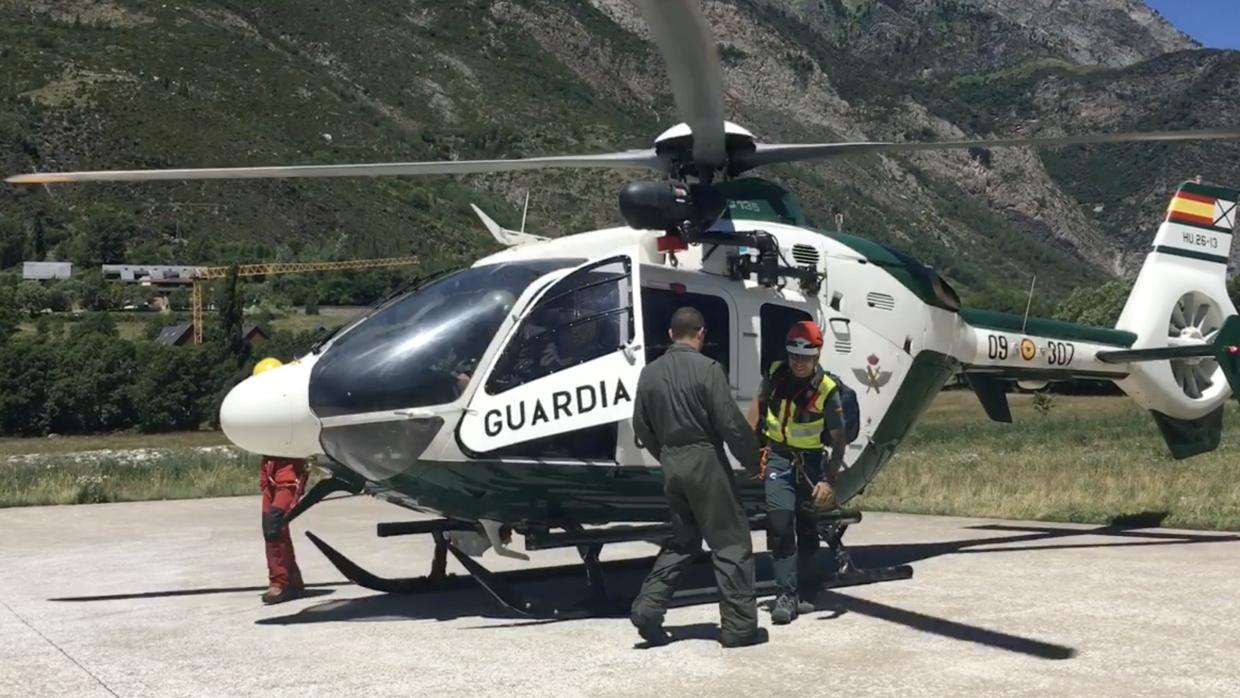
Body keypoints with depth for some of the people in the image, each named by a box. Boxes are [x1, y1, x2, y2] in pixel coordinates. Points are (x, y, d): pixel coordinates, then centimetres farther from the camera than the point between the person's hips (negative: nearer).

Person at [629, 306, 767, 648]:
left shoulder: (650, 373, 6)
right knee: (731, 543, 2)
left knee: (682, 540, 20)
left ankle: (648, 609, 11)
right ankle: (739, 625, 4)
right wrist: (754, 461, -3)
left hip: (672, 465, 6)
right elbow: (731, 424, -15)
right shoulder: (707, 368, -13)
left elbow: (641, 426, 12)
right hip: (705, 463, -6)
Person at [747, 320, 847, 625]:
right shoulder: (775, 374, -8)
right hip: (777, 456, 1)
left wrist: (829, 480, -21)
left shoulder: (827, 391, -16)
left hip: (809, 461, -1)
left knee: (807, 525, 8)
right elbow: (759, 404, 12)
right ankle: (787, 594, -14)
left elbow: (838, 441, -12)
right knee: (780, 522, -13)